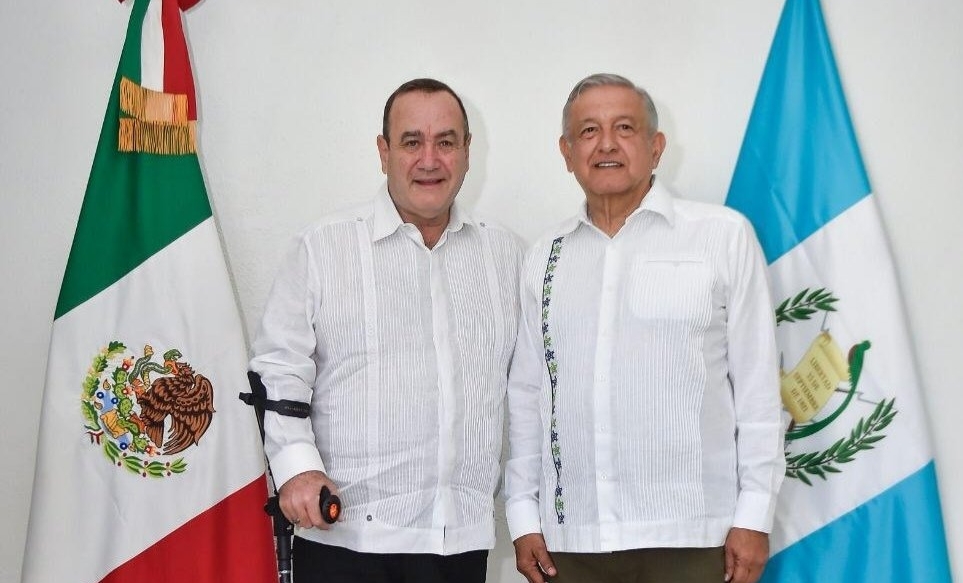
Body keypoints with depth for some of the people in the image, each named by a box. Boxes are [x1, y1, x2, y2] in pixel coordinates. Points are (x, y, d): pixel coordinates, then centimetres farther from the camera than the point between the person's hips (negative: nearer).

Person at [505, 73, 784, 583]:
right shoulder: (544, 259, 9)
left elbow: (756, 381, -2)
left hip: (689, 536, -3)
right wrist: (523, 516, 8)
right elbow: (526, 394, 10)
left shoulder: (724, 236, -2)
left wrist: (754, 515, -4)